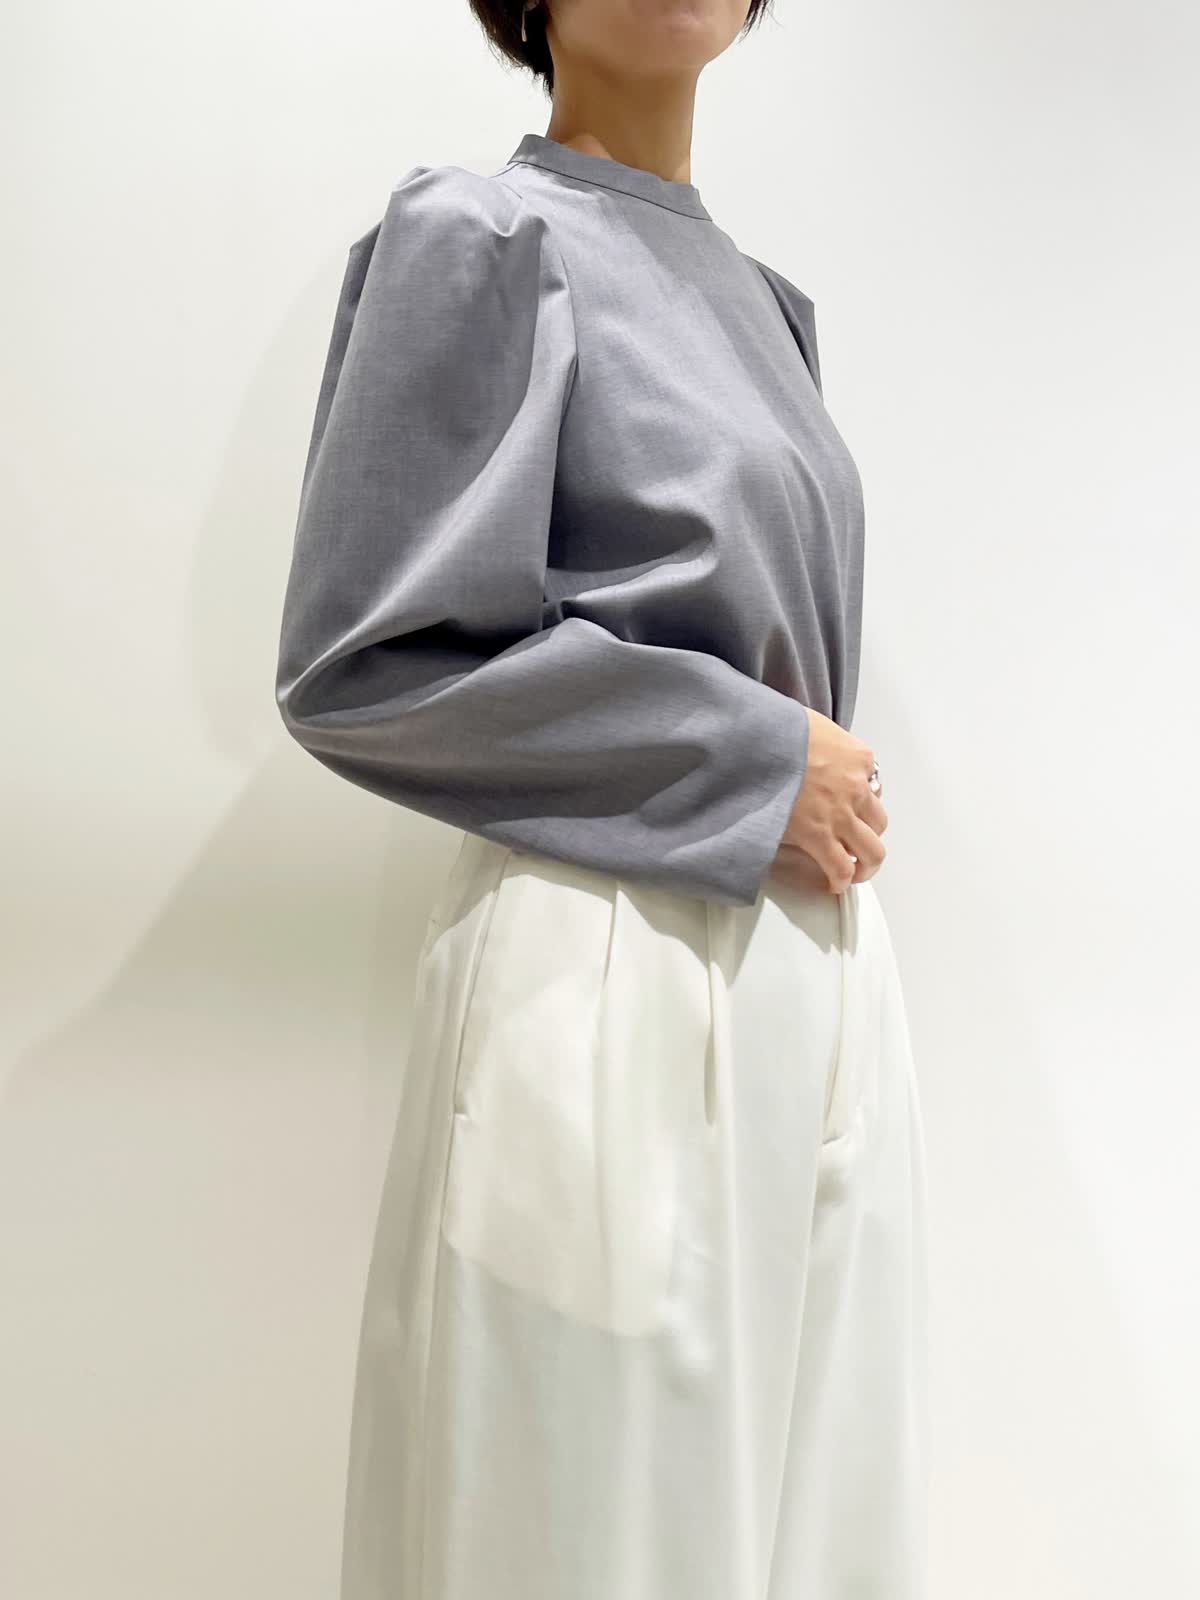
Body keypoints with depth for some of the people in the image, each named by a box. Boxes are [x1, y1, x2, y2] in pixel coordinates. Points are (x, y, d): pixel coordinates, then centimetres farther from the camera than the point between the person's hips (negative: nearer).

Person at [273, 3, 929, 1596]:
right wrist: (750, 765, -12)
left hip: (820, 981, 7)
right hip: (613, 983, -7)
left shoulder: (755, 290, 16)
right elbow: (360, 662, -13)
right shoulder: (480, 238, -6)